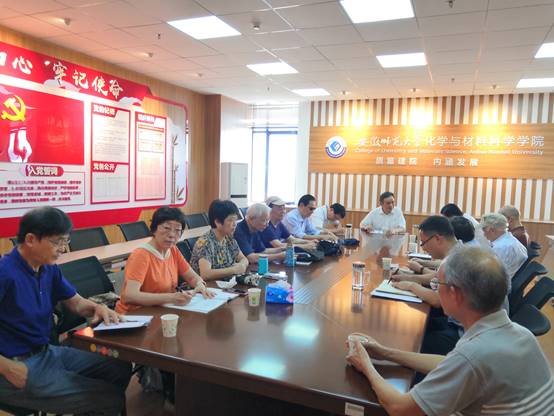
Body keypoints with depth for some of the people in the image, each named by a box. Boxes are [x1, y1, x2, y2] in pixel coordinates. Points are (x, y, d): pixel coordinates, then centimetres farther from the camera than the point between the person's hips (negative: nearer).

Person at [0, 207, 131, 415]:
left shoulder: (49, 269, 3)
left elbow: (76, 302, 14)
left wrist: (98, 308, -7)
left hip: (48, 352, 9)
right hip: (17, 364, -8)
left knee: (120, 369, 12)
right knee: (110, 398, -14)